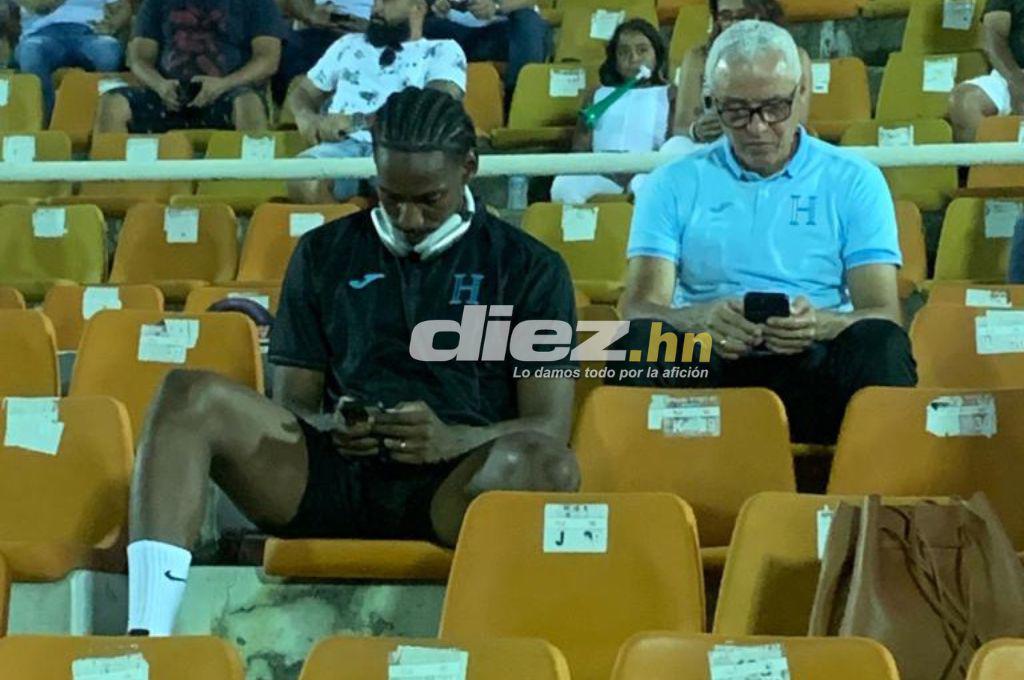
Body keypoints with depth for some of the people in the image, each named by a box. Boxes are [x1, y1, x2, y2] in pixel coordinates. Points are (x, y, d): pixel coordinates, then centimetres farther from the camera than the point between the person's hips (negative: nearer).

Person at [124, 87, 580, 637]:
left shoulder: (530, 269, 12)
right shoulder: (325, 253, 20)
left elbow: (549, 427, 4)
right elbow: (291, 400, 18)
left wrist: (453, 441, -18)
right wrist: (329, 426, -8)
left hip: (451, 486, -2)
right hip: (329, 475, 3)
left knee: (547, 466, -37)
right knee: (188, 395, -23)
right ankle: (146, 637, -36)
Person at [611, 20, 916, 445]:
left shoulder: (854, 182, 13)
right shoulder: (674, 185, 13)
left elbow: (882, 313, 3)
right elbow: (639, 307, 1)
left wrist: (823, 325, -21)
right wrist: (699, 320, -23)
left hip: (814, 364, 0)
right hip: (709, 368, 0)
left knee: (880, 344, -32)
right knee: (641, 339, -31)